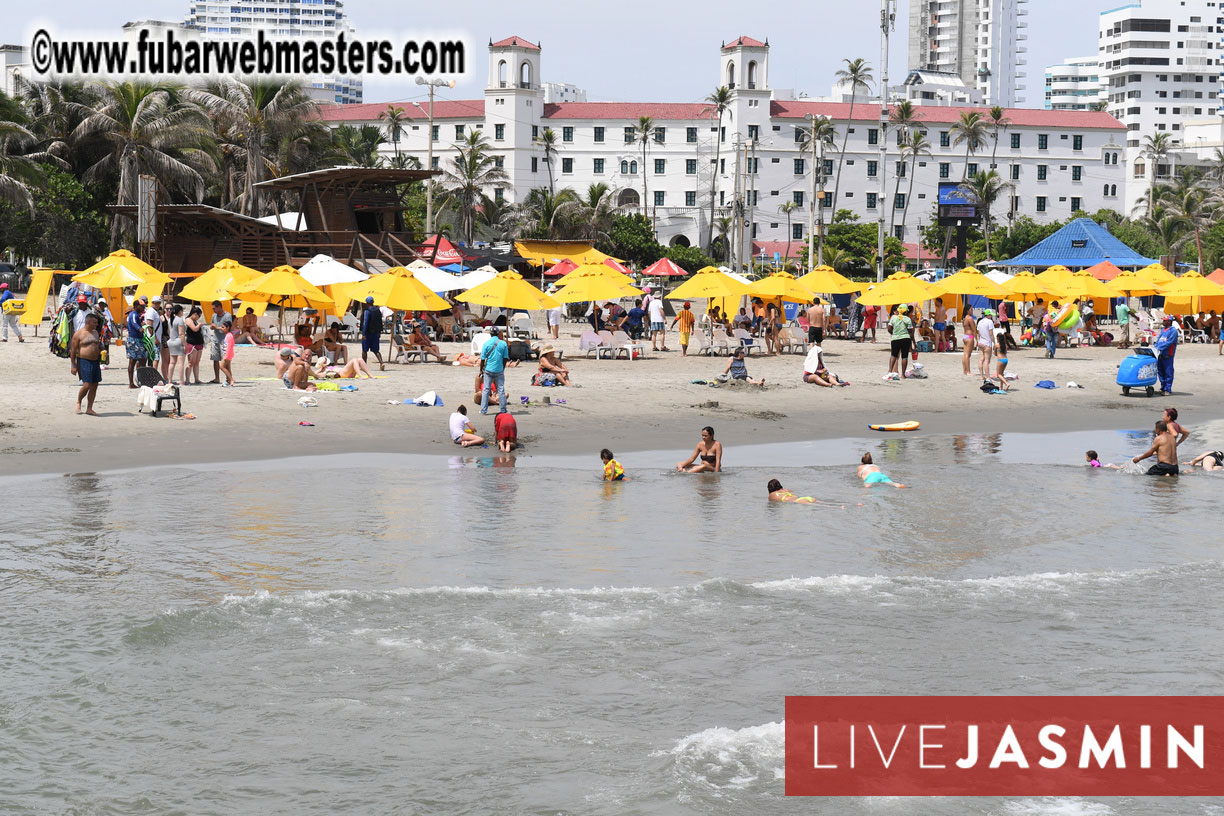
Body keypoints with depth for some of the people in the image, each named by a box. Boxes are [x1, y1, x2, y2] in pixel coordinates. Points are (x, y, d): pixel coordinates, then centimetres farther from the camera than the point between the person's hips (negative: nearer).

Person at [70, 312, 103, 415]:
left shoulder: (95, 332, 15)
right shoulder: (78, 333, -5)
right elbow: (73, 350, -5)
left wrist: (99, 360, 18)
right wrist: (74, 365, -9)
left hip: (95, 362, 7)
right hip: (84, 361, -7)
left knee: (94, 386, 3)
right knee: (87, 385, -14)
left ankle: (89, 408, 11)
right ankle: (78, 403, 11)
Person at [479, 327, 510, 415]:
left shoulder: (486, 343, -6)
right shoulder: (503, 343, -2)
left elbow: (483, 358, -5)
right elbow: (505, 358, 2)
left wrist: (481, 369, 5)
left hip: (488, 369, -1)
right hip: (499, 370, 1)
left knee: (485, 390, 5)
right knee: (501, 390, 7)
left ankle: (484, 410, 4)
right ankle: (503, 410, 10)